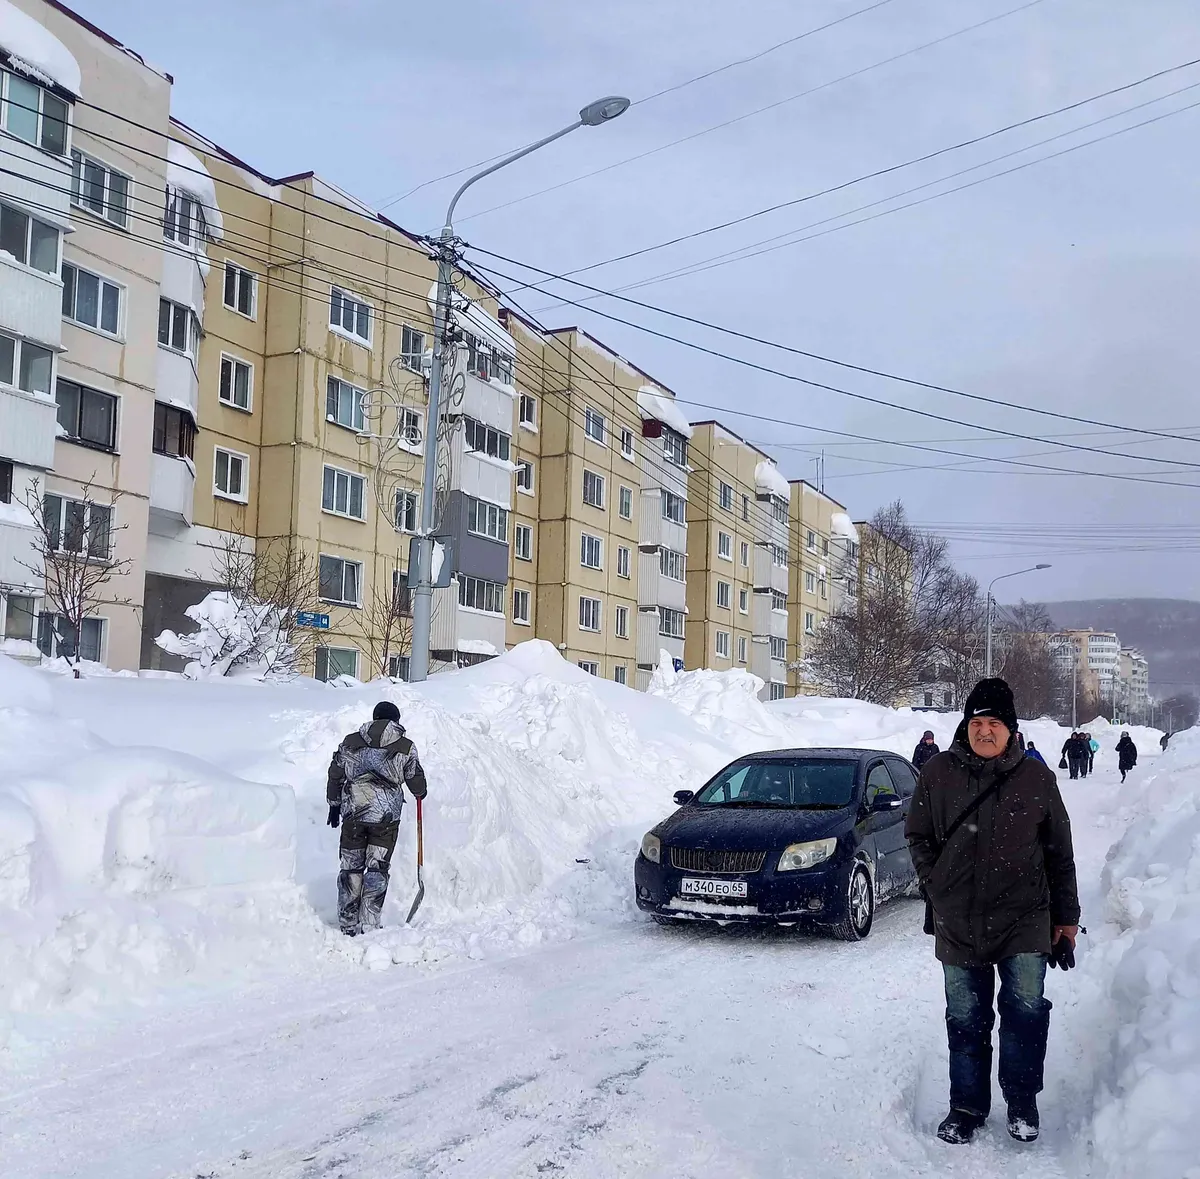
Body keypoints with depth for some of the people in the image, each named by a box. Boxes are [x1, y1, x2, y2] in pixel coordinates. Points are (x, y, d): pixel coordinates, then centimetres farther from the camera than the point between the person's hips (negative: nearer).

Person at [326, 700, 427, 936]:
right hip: (387, 816, -2)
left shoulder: (350, 742, 7)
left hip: (353, 813, 2)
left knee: (350, 868, 12)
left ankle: (348, 925, 17)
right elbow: (416, 780, 9)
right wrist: (420, 793, 32)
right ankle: (369, 926, 4)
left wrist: (334, 804, 24)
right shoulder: (406, 747, 2)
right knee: (377, 869, 6)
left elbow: (335, 775, 12)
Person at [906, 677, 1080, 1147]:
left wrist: (1066, 918, 5)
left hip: (1025, 920, -1)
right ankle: (967, 1107, 25)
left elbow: (1059, 853, 4)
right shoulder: (939, 773, -2)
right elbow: (918, 836, 9)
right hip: (959, 923, 1)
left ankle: (1022, 1101, 22)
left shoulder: (1035, 777, -2)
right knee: (965, 1019, 9)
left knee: (1026, 1011, 1)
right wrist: (938, 886, 0)